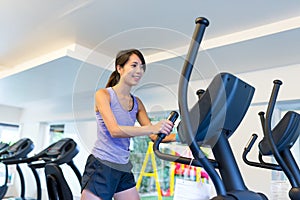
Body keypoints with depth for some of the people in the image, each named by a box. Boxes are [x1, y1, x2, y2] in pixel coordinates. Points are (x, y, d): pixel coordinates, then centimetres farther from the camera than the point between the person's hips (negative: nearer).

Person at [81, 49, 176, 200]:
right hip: (101, 166, -6)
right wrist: (152, 128, -31)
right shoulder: (103, 94, -7)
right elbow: (114, 130, -21)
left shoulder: (137, 103, 9)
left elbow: (154, 135, 6)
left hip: (124, 171, 6)